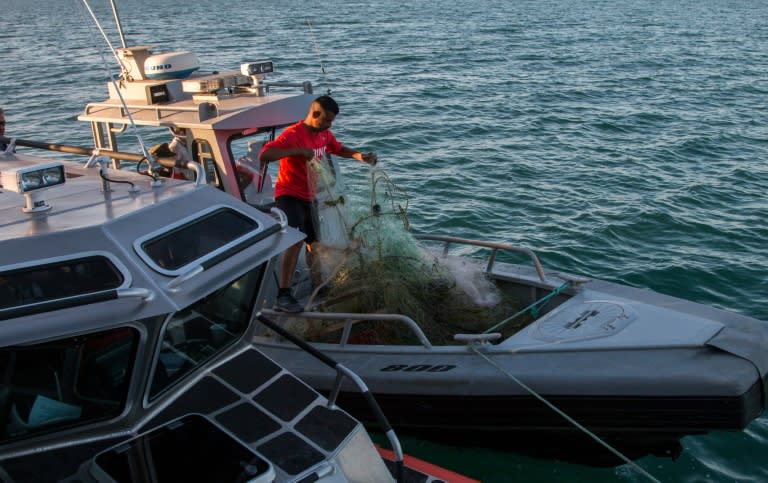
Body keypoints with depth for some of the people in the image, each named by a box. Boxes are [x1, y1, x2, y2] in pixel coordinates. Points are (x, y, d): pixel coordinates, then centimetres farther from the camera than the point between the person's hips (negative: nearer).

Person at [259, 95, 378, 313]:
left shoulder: (324, 134, 4)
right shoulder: (293, 135, -22)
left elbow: (339, 149, 23)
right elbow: (263, 155, -33)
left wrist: (362, 156, 3)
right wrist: (298, 151, -37)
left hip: (309, 198, 9)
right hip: (289, 196, -9)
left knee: (314, 241, 21)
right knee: (297, 240, -26)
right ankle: (283, 296, -25)